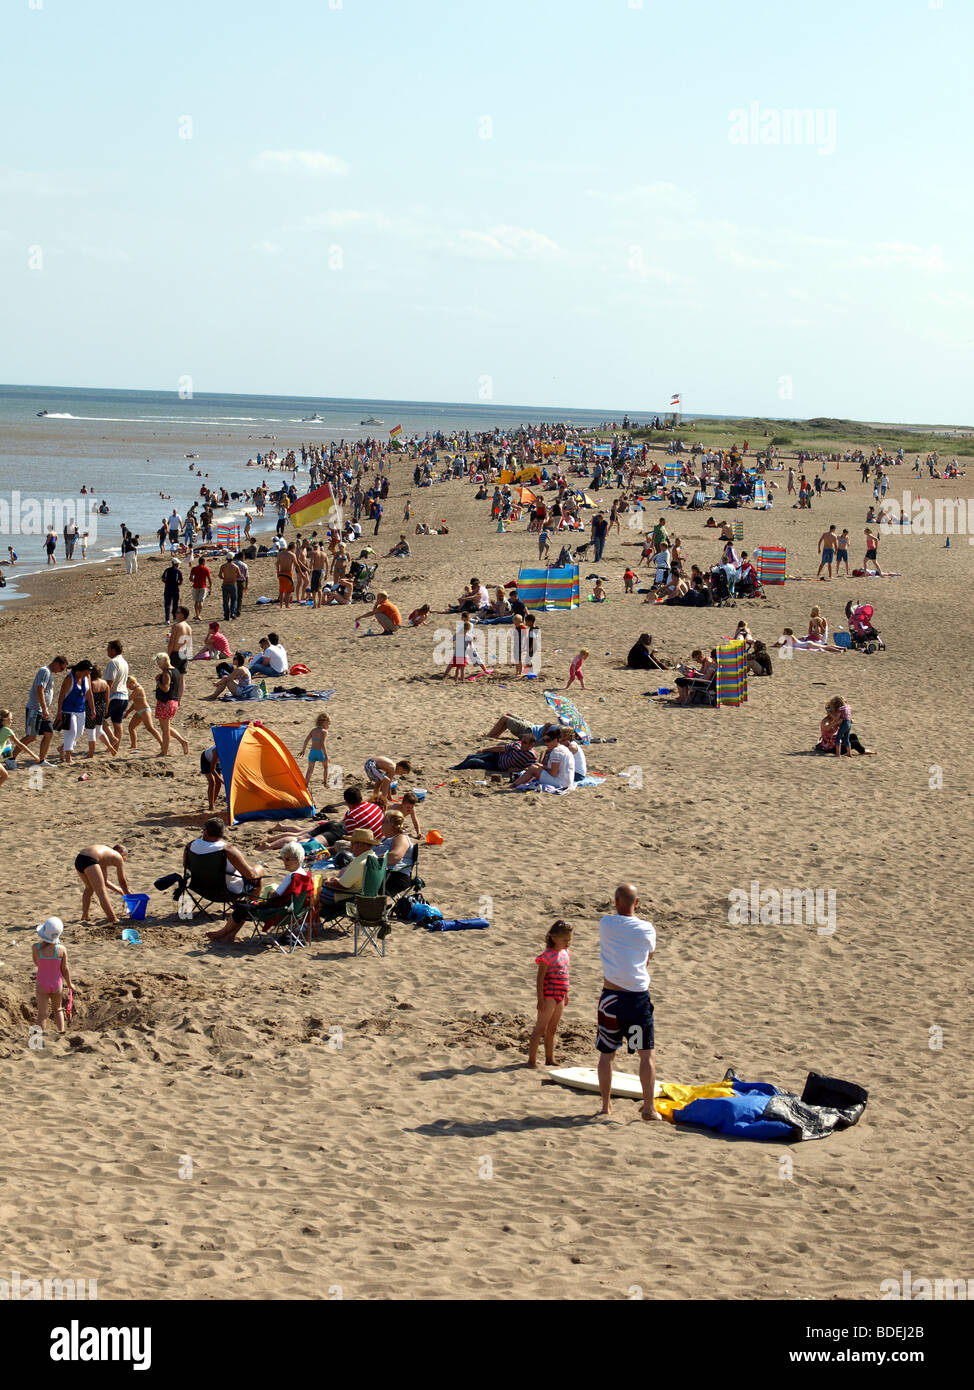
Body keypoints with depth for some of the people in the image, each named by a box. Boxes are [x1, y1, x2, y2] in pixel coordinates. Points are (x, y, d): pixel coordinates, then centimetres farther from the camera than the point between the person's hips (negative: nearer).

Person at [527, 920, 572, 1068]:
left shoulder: (565, 953, 9)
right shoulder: (548, 955, -16)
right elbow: (540, 978, -17)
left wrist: (565, 994, 23)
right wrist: (540, 999, -19)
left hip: (559, 997, 8)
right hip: (548, 996, -8)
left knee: (552, 1030, 17)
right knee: (541, 1028, -4)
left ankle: (549, 1060, 26)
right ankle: (532, 1060, 0)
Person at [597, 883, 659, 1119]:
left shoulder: (605, 924, -3)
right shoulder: (646, 929, -4)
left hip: (611, 996, 1)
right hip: (638, 996, -1)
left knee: (606, 1053, 13)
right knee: (647, 1054, 6)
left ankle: (606, 1104, 18)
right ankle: (649, 1107, 1)